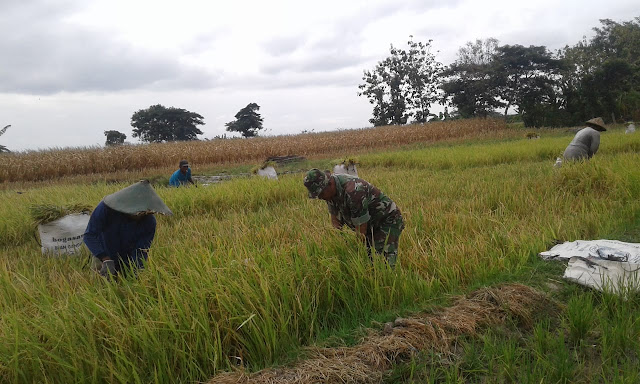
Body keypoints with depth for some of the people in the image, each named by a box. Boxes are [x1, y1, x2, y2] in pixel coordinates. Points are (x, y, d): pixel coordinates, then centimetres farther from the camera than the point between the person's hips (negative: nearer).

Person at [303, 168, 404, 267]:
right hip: (371, 225, 8)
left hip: (388, 220, -8)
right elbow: (335, 219, 4)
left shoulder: (353, 192, -34)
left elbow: (361, 230, -29)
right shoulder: (330, 191, -8)